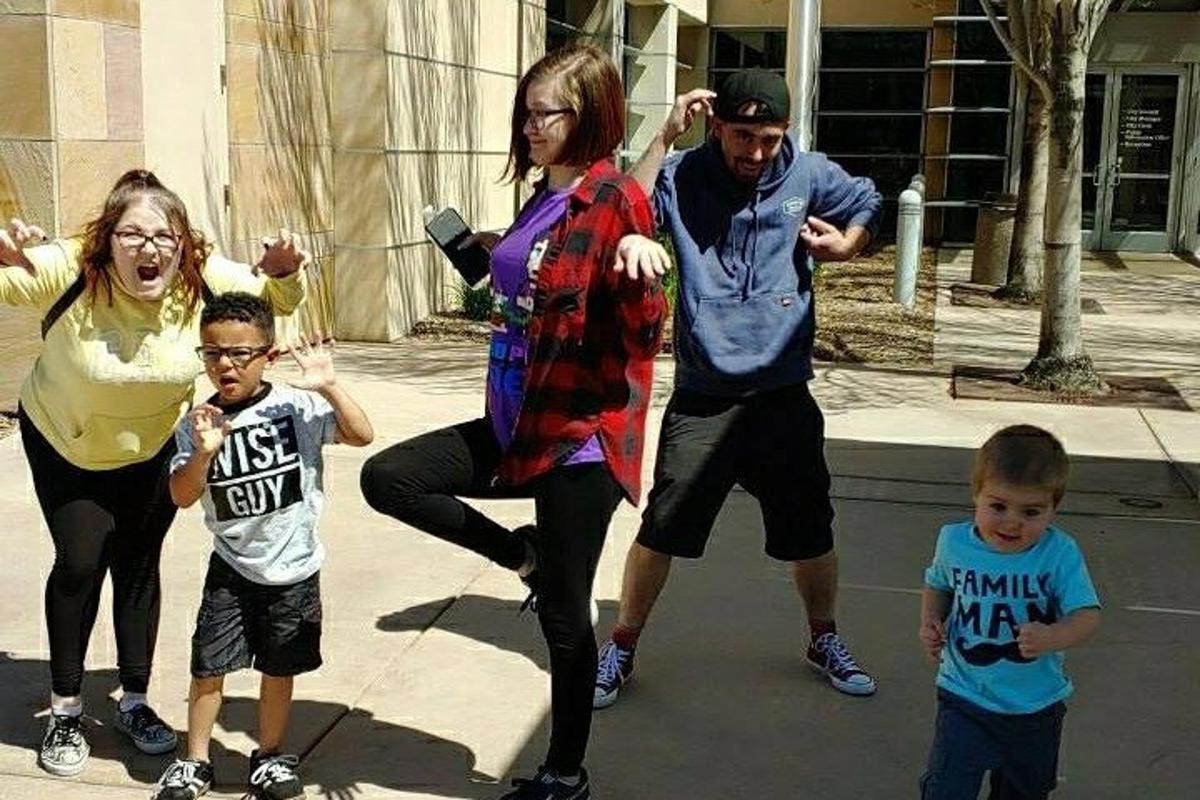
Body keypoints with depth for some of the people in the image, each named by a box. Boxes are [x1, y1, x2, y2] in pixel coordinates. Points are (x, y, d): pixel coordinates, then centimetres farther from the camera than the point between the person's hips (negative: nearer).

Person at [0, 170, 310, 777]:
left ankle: (134, 703, 26)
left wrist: (283, 272, -31)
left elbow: (278, 299, -9)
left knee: (138, 566, 10)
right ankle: (65, 710, 17)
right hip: (64, 444, -2)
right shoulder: (68, 271, -31)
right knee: (80, 562, -3)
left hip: (153, 447, 2)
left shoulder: (202, 278, -24)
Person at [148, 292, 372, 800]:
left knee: (279, 668, 12)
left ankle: (270, 758, 31)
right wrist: (203, 453, -27)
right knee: (208, 667, 4)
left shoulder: (297, 406, -10)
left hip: (294, 569, -1)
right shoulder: (199, 423, -6)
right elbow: (181, 497, -9)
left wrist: (329, 387, -28)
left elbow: (362, 435, -16)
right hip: (232, 568, 1)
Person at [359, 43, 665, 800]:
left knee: (563, 612, 5)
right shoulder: (542, 198, 11)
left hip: (579, 438, -8)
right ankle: (518, 551, 16)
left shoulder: (615, 200, -15)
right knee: (387, 477, 1)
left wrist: (639, 277, -38)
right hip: (516, 424, 8)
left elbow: (642, 328, -21)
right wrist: (482, 262, 14)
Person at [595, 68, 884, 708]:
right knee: (662, 530, 0)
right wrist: (665, 138, -26)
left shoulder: (809, 174, 0)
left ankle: (825, 640, 38)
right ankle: (621, 649, 20)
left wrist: (845, 243, -1)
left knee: (811, 532, 14)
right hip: (702, 400, -2)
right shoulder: (683, 176, -8)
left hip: (784, 396, 3)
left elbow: (868, 203, 19)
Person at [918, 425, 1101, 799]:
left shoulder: (1060, 553, -18)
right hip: (965, 698, 0)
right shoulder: (953, 541, -10)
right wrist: (930, 622, -7)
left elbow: (1088, 615, -21)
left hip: (1036, 707, 0)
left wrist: (1052, 637, -41)